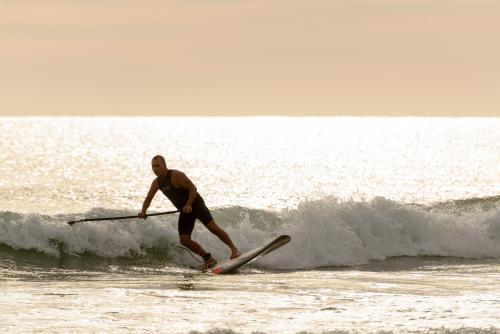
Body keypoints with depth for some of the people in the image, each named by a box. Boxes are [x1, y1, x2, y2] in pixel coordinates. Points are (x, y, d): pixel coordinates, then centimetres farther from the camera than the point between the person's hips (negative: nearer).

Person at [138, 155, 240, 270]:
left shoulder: (176, 175, -18)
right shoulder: (156, 183, 4)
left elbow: (193, 188, -21)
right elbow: (148, 199, 14)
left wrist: (189, 205, -33)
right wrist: (143, 211, -5)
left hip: (195, 204, -7)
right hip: (184, 211, 7)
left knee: (212, 227, -21)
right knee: (184, 240, -6)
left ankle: (234, 249, -18)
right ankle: (209, 259, 2)